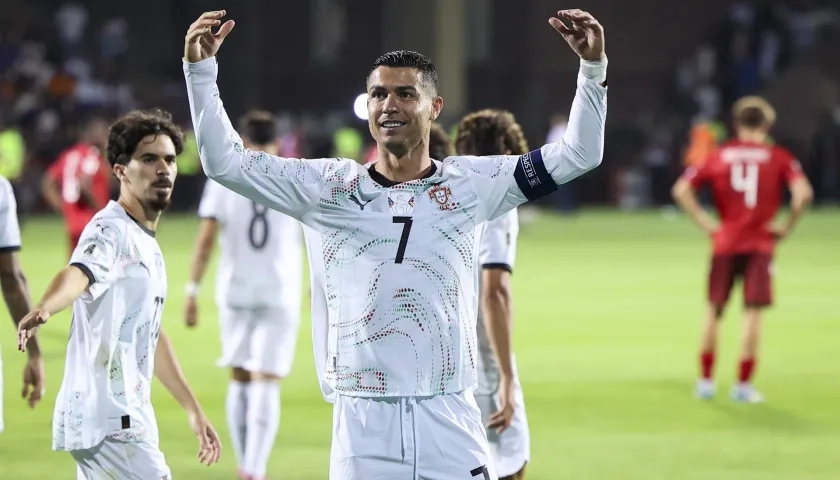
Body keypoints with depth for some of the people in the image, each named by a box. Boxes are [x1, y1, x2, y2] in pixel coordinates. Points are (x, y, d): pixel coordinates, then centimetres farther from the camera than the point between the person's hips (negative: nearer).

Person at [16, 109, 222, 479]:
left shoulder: (146, 244, 17)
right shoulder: (111, 232, -12)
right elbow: (77, 274, -34)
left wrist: (193, 410, 31)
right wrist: (44, 308, -57)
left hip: (127, 418, 10)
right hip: (109, 424, -10)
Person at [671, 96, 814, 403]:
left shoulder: (719, 156, 7)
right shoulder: (778, 157, 1)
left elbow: (681, 190, 0)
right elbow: (803, 193, -12)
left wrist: (705, 224, 4)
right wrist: (787, 227, 0)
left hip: (724, 241, 2)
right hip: (760, 244, -2)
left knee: (715, 311, 14)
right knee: (753, 312, 0)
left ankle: (705, 380, 17)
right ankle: (743, 385, -3)